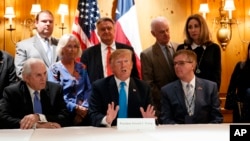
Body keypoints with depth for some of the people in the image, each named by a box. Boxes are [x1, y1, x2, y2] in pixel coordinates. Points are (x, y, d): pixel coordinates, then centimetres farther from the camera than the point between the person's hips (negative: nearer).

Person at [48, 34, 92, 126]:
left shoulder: (81, 68, 16)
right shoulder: (54, 69, 4)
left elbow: (88, 89, 10)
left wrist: (84, 107, -9)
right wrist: (75, 108, -15)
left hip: (83, 112, 3)